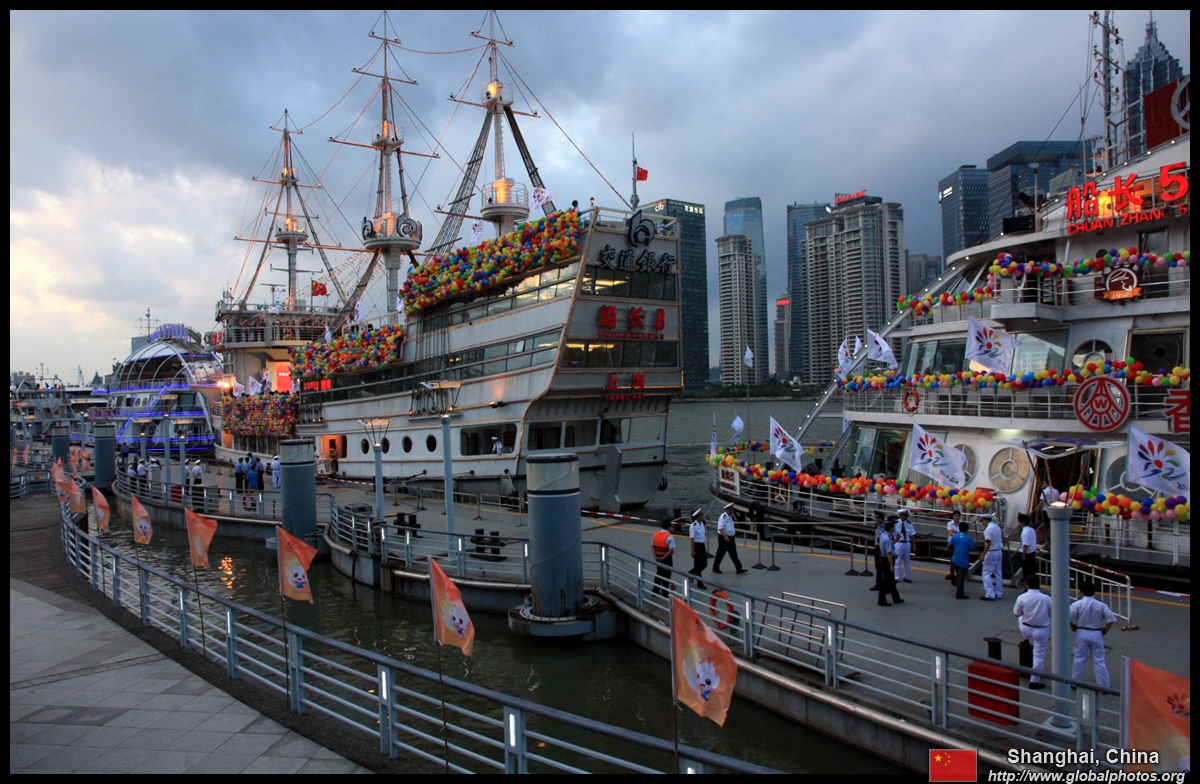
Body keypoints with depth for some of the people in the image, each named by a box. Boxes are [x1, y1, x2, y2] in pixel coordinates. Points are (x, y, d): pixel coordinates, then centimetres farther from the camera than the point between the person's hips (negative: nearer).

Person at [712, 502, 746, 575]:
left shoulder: (730, 517, 10)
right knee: (720, 554, 3)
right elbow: (720, 528, -26)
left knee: (734, 554, 7)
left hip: (731, 538, 8)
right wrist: (725, 537, -34)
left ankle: (739, 569, 7)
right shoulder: (723, 517, -18)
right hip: (724, 538, -8)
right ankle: (715, 569, 15)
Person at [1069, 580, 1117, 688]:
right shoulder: (1101, 605, -6)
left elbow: (1069, 619, -15)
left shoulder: (1077, 604, -11)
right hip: (1097, 634, 1)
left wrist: (1074, 629, 2)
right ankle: (1104, 685, 14)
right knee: (1099, 661, 8)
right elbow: (1111, 619, -9)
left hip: (1081, 634, -1)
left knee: (1079, 659, 9)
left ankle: (1076, 683, 19)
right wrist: (1104, 630, 4)